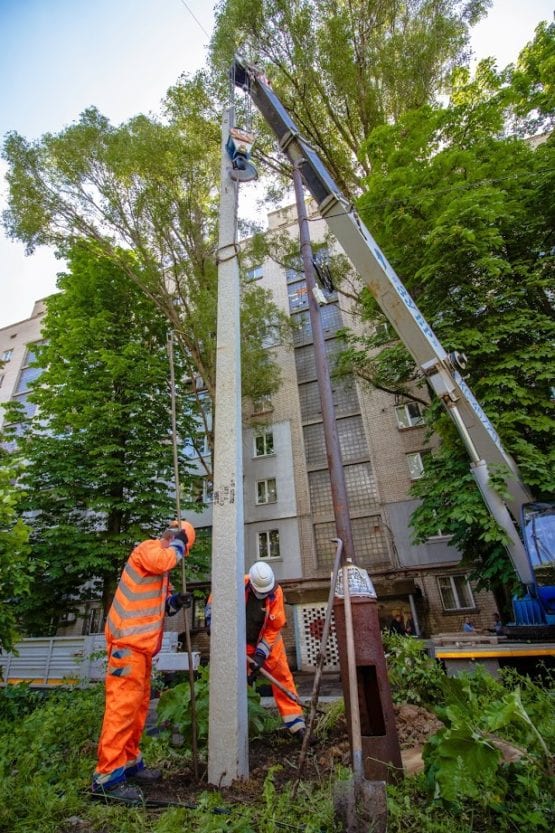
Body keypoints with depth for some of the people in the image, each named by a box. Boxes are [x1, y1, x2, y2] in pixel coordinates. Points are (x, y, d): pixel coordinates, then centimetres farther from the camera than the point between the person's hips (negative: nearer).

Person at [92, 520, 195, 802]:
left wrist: (175, 601, 2)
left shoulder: (163, 569, 19)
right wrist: (177, 546, -17)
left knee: (139, 704, 18)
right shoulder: (147, 548, -13)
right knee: (123, 704, -8)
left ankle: (129, 762, 30)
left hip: (142, 644, 11)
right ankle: (107, 775, -2)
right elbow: (161, 561, -36)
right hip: (128, 642, -10)